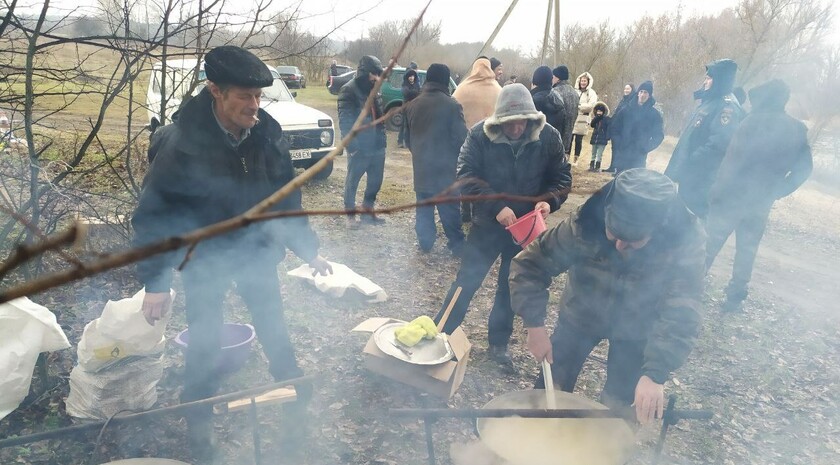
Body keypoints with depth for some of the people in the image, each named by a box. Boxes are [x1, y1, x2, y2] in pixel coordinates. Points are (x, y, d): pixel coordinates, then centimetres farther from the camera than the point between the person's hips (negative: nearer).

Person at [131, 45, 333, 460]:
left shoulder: (267, 132, -13)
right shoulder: (182, 142, -25)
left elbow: (286, 196, -1)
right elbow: (153, 211, -17)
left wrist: (308, 249, 2)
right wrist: (155, 281, -16)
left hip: (256, 249, 3)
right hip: (205, 259, -3)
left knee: (273, 326, 19)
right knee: (205, 343, 9)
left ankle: (291, 382, 46)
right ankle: (199, 420, 34)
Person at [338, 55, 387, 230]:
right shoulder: (348, 90, -10)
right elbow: (345, 121, -15)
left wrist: (382, 139, 13)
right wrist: (352, 145, -21)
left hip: (377, 146, 7)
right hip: (359, 147, -7)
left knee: (376, 181, 14)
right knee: (352, 182, 6)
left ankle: (367, 211, 30)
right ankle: (350, 215, 20)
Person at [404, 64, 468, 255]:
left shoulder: (413, 105, 7)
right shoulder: (451, 105, -14)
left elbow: (408, 137, 15)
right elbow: (461, 138, -13)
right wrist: (456, 158, 6)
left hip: (421, 166, 5)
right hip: (445, 167, -5)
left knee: (424, 206, 13)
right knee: (449, 208, 3)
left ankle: (425, 242, 18)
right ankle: (457, 244, 8)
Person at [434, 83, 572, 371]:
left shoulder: (548, 137, -9)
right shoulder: (480, 135, -16)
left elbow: (562, 176, -1)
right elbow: (466, 175, -18)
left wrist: (549, 200, -22)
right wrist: (496, 207, -28)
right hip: (488, 223, -2)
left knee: (511, 287, 14)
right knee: (467, 281, 3)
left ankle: (499, 344, 32)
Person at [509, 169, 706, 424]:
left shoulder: (685, 241, -32)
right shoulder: (584, 224, -32)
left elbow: (682, 314, -34)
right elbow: (528, 265, -25)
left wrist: (655, 373, -45)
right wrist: (535, 325, -32)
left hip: (635, 329, 0)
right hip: (580, 315, 0)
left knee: (616, 407, 6)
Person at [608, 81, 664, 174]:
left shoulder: (655, 114, 2)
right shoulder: (627, 110, 6)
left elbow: (658, 135, 1)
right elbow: (614, 128, 6)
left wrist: (645, 148, -11)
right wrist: (618, 145, -7)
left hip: (639, 158, -2)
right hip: (622, 155, 2)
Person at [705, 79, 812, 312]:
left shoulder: (755, 121, -11)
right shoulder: (797, 130, 7)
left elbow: (734, 159, -18)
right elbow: (804, 168, 9)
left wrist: (718, 190, -15)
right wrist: (777, 191, 10)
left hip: (732, 196, -5)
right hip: (761, 203, 5)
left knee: (710, 243, 5)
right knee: (747, 251, 14)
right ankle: (734, 298, 21)